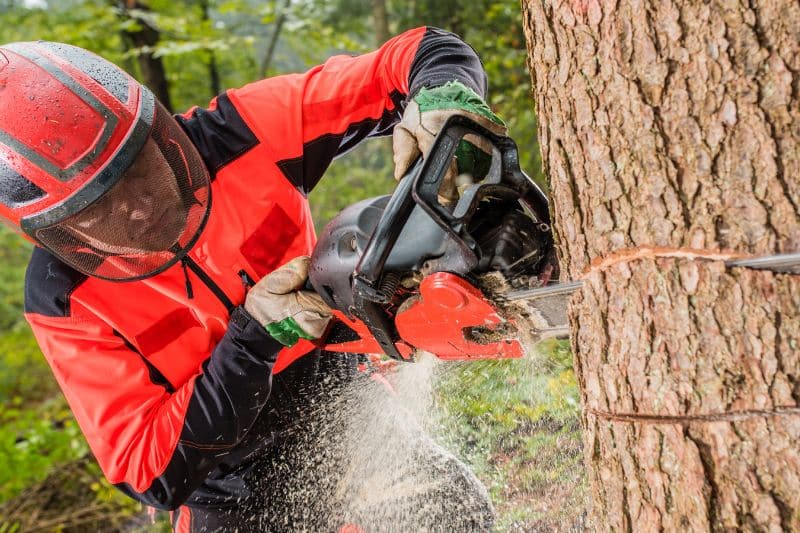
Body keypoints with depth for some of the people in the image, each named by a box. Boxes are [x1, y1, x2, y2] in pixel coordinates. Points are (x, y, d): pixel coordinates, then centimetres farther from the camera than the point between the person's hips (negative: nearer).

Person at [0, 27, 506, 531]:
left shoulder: (242, 134, -19)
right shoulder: (62, 300, -18)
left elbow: (427, 53, -14)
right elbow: (151, 475, -20)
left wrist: (442, 94, -39)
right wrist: (253, 334, -32)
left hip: (349, 428, 2)